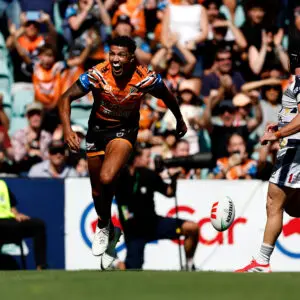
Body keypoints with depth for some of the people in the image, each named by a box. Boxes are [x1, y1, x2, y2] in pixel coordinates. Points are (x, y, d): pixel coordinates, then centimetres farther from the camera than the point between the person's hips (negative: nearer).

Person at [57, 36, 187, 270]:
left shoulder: (146, 78, -23)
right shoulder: (97, 75, -24)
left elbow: (168, 98, -2)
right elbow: (66, 98, -18)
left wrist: (180, 121, 15)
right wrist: (67, 129, -33)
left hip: (125, 130, -2)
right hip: (98, 128, 2)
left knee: (106, 179, -26)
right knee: (97, 187, 13)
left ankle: (103, 226, 1)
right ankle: (107, 231, 40)